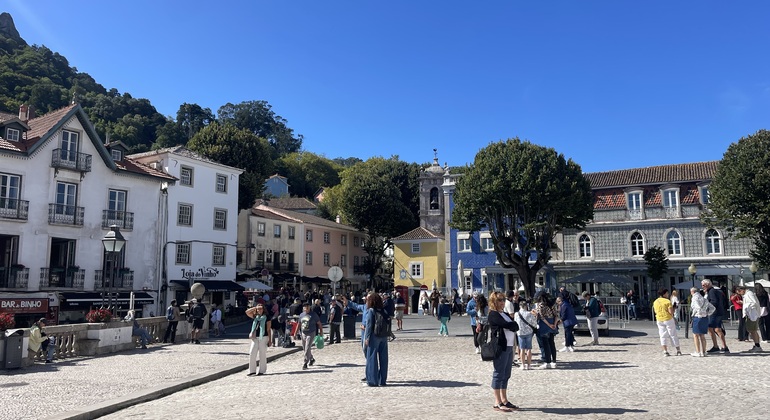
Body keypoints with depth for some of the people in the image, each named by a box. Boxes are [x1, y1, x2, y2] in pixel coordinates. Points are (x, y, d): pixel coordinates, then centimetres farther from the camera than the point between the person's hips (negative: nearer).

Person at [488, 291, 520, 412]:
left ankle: (504, 400, 19)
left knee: (506, 375, 12)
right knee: (499, 374, -4)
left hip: (509, 347, 9)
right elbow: (507, 325, -19)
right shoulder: (493, 314, -8)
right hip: (500, 347, -9)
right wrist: (513, 325, -1)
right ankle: (498, 403, -1)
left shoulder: (505, 314, 19)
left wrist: (511, 326, -9)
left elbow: (516, 327, 9)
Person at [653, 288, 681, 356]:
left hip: (659, 320, 4)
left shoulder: (655, 302, 5)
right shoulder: (667, 301, -13)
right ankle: (678, 350, 16)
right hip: (668, 319, -4)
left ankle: (665, 351, 2)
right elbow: (671, 312, -17)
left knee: (663, 336, 8)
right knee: (673, 335, 8)